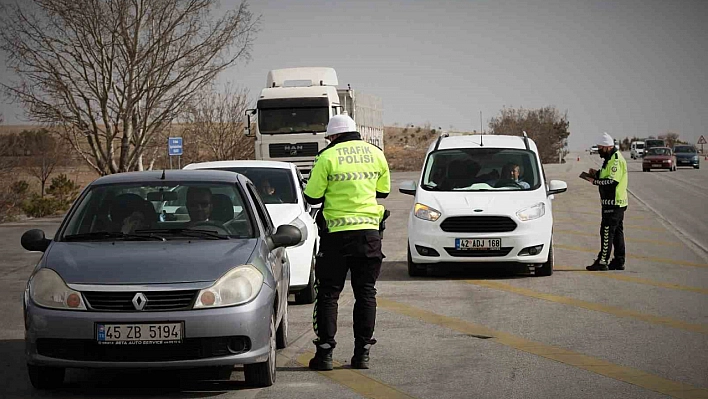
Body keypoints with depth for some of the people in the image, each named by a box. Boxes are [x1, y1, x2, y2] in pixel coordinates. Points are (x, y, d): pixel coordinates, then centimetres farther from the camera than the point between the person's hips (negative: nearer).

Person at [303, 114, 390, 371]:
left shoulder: (328, 157, -8)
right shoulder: (375, 154, 5)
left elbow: (312, 197, -5)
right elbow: (384, 191, 17)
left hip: (337, 234, -3)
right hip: (369, 231, 3)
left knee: (328, 294, 4)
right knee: (365, 292, 9)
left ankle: (325, 352, 0)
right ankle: (362, 352, 7)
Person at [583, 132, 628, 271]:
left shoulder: (616, 160, -17)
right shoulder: (610, 158, 16)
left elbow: (612, 181, -25)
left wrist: (595, 181, -16)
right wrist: (597, 173, 7)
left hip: (613, 203, -11)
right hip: (617, 202, 11)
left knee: (607, 231, -9)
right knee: (617, 232, 13)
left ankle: (603, 262, -9)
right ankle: (619, 262, 19)